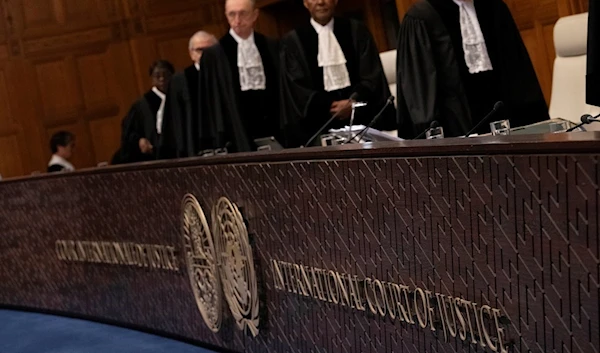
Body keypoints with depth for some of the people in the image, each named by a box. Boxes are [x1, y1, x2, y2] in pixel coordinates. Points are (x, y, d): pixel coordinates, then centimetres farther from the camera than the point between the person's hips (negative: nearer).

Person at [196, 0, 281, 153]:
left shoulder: (271, 48, 11)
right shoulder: (213, 55, 1)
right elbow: (211, 101, 0)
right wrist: (218, 143, -7)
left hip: (272, 127, 3)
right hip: (237, 135, -3)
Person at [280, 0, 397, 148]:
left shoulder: (355, 30, 10)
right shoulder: (293, 40, 7)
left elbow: (372, 76, 4)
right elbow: (297, 87, 0)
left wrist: (354, 101, -13)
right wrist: (329, 106, -12)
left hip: (362, 114, 1)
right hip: (320, 121, -1)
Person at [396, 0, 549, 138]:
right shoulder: (421, 18, -6)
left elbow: (518, 74, 10)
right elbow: (419, 87, -7)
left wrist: (529, 123, 7)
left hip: (503, 115, 4)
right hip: (455, 126, -4)